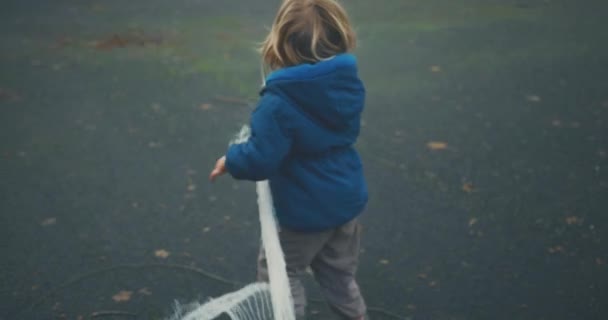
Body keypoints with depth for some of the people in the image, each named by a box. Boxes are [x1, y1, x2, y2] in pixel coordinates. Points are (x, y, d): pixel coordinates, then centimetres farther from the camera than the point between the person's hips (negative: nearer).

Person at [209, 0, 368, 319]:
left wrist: (231, 160, -4)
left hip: (306, 210, -6)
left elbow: (261, 159, -25)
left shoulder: (279, 102, -28)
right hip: (348, 198, 7)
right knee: (339, 271, 26)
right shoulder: (349, 83, -7)